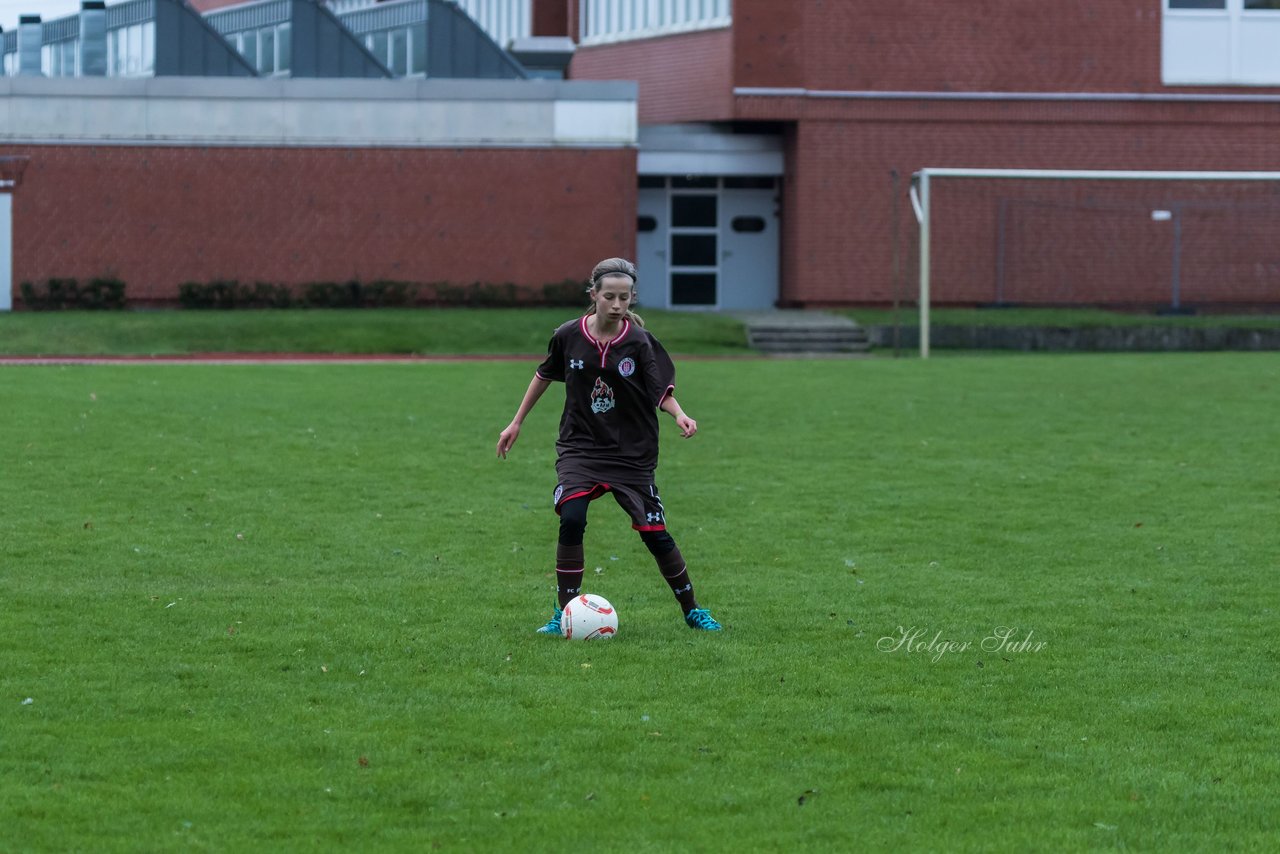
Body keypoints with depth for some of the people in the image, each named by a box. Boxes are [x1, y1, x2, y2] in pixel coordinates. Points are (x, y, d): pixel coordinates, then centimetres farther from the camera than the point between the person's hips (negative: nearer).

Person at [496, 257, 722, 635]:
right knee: (571, 520, -22)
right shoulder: (569, 336, -6)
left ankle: (692, 610, 21)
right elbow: (544, 375, 11)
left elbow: (662, 392, -7)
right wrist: (516, 423, 17)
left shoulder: (639, 342, -11)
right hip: (580, 447, 1)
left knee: (655, 533, 0)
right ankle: (564, 614, -8)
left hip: (632, 454, -1)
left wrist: (679, 415, -29)